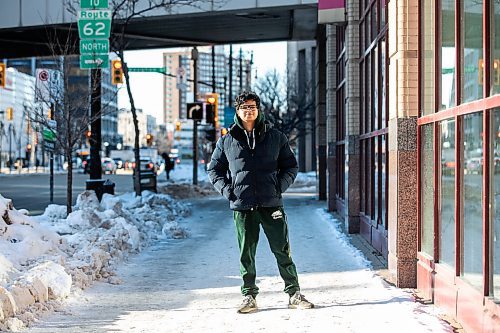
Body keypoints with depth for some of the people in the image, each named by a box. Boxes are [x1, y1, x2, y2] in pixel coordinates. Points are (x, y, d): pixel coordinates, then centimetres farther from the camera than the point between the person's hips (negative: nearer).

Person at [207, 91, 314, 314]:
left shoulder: (275, 137, 8)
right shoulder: (227, 141, 8)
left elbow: (291, 166, 14)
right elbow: (214, 169, 16)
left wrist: (280, 186, -2)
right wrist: (227, 189, 1)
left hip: (271, 204, 0)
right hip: (242, 207, 0)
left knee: (282, 251, 1)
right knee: (246, 254, 4)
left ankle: (294, 294, 10)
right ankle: (249, 297, 13)